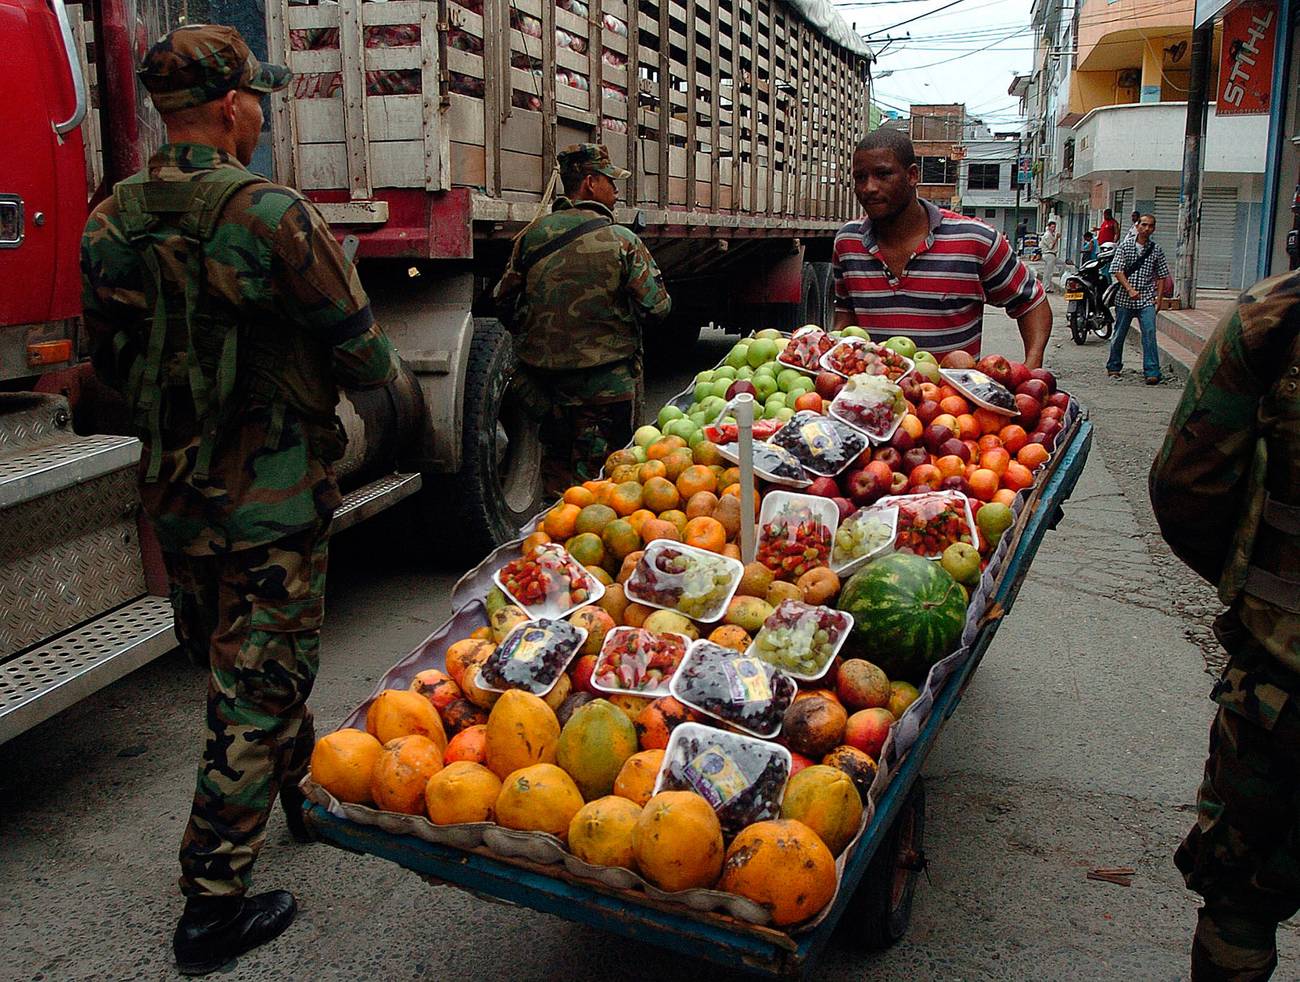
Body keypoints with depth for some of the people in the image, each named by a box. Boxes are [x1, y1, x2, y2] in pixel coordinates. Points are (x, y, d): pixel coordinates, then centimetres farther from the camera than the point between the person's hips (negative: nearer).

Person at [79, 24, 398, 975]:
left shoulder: (110, 223, 1)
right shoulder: (273, 216, -20)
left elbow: (116, 363, 11)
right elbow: (366, 359, -16)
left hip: (174, 495, 7)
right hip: (272, 498, -7)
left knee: (233, 664, 24)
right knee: (260, 691, 4)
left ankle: (302, 790, 48)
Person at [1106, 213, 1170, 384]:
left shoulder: (1156, 250, 6)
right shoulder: (1125, 245, 2)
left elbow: (1161, 276, 10)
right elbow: (1117, 270, -5)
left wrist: (1159, 297, 1)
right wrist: (1130, 289, -16)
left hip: (1147, 299, 0)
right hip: (1124, 298, 0)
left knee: (1149, 333, -13)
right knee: (1119, 334, 9)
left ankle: (1152, 372, -14)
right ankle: (1114, 367, 26)